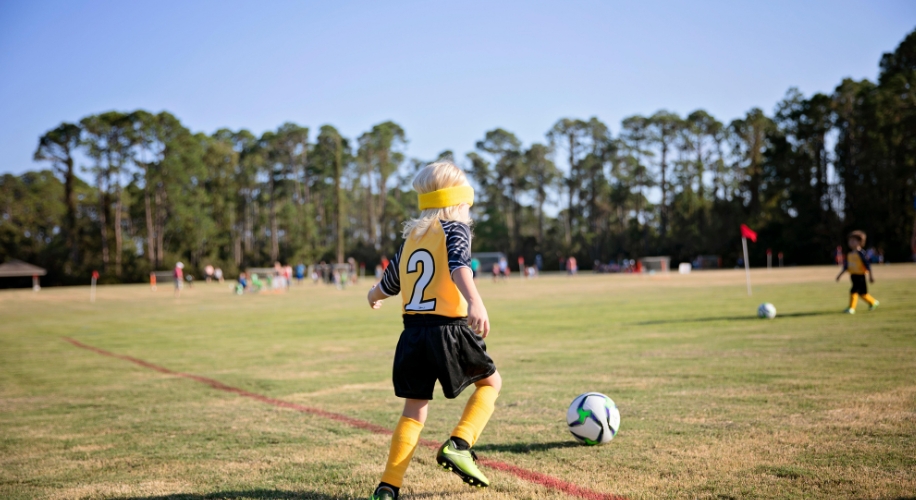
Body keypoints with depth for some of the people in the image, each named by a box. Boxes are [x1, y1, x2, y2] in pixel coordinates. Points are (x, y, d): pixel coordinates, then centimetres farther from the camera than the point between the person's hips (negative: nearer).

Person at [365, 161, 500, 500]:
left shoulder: (411, 236, 16)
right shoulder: (456, 230, -1)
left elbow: (391, 281, 29)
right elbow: (459, 266, -23)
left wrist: (374, 295, 52)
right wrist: (476, 302, -39)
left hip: (413, 332, 5)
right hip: (449, 330, -5)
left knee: (414, 407, 13)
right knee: (490, 382, 18)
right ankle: (458, 445, 1)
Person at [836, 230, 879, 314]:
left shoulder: (861, 253, -13)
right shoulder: (849, 254, 9)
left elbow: (867, 264, -13)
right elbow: (846, 266, 16)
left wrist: (870, 276, -14)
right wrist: (840, 275, 11)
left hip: (860, 276, -7)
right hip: (853, 275, 7)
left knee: (853, 291, -15)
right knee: (862, 293, 16)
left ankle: (851, 308, -10)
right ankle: (873, 302, 37)